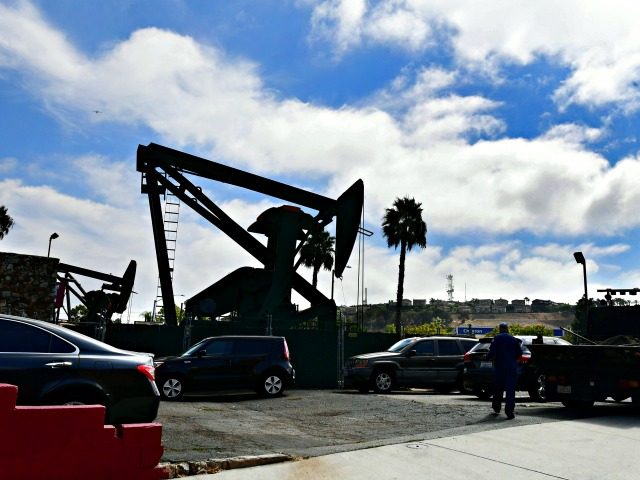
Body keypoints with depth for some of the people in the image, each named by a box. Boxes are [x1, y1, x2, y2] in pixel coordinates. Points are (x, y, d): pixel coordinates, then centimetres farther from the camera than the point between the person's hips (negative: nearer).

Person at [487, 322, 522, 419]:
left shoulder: (496, 338, -2)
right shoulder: (514, 339, 4)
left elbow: (492, 352, -11)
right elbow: (519, 353, 3)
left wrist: (489, 357, 9)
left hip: (499, 366, 0)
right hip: (512, 367, 0)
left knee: (498, 387, 15)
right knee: (510, 389, -2)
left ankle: (496, 408, 27)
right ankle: (510, 412, -10)